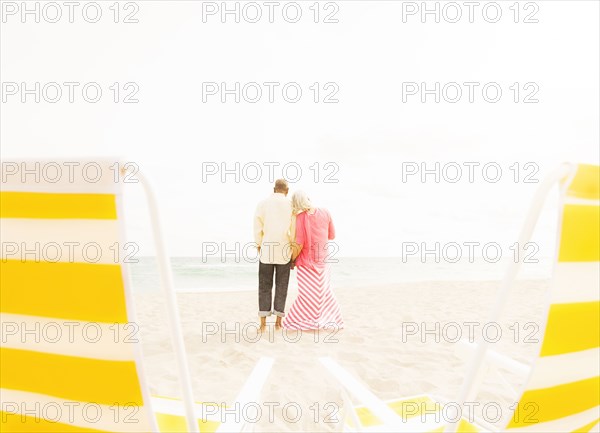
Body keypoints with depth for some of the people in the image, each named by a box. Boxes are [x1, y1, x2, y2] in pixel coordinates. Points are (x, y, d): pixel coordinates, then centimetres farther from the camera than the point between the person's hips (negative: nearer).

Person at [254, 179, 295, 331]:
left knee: (265, 285, 8)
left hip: (266, 250, 0)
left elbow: (257, 229, 0)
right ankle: (278, 320, 13)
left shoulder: (262, 204, 1)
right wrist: (294, 253, 6)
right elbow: (294, 230, -3)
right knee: (281, 286, 10)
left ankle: (263, 322, 5)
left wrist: (259, 248, 10)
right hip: (284, 250, 0)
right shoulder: (291, 205, -1)